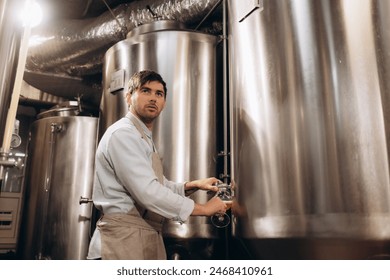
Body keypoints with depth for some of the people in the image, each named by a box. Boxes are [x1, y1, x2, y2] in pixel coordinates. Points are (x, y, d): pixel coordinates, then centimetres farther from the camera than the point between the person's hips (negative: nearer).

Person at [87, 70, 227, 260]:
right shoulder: (123, 133, -14)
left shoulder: (144, 138, 19)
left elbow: (160, 186, 22)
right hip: (125, 238, -10)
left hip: (146, 238, 10)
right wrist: (203, 208, -16)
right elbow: (148, 192, -24)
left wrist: (193, 185, 5)